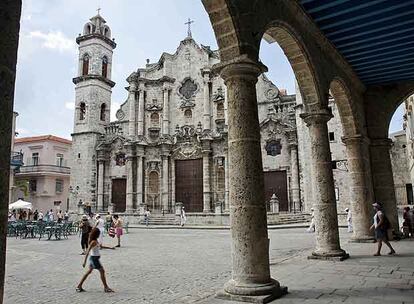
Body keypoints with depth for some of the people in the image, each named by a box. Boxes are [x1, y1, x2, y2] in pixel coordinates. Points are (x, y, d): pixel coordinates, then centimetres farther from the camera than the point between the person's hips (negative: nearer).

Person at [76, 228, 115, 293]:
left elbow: (101, 246, 24)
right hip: (94, 258, -10)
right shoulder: (93, 242, -21)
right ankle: (106, 287, 4)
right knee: (102, 271, -3)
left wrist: (110, 248, 27)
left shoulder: (96, 241, 8)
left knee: (89, 272, 17)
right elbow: (87, 251, -25)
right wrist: (84, 261, -29)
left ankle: (79, 286, 22)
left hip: (94, 258, 10)